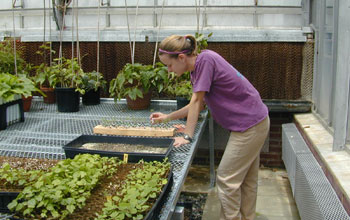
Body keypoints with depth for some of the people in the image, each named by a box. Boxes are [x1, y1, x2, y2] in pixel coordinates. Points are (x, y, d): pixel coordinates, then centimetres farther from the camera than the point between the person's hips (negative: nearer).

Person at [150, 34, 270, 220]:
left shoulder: (205, 59, -20)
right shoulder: (196, 69, 7)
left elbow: (196, 101, -18)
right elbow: (199, 104, 15)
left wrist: (187, 136, -13)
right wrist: (167, 117, 14)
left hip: (250, 125, -9)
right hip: (255, 122, 9)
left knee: (226, 178, -2)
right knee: (246, 180, 18)